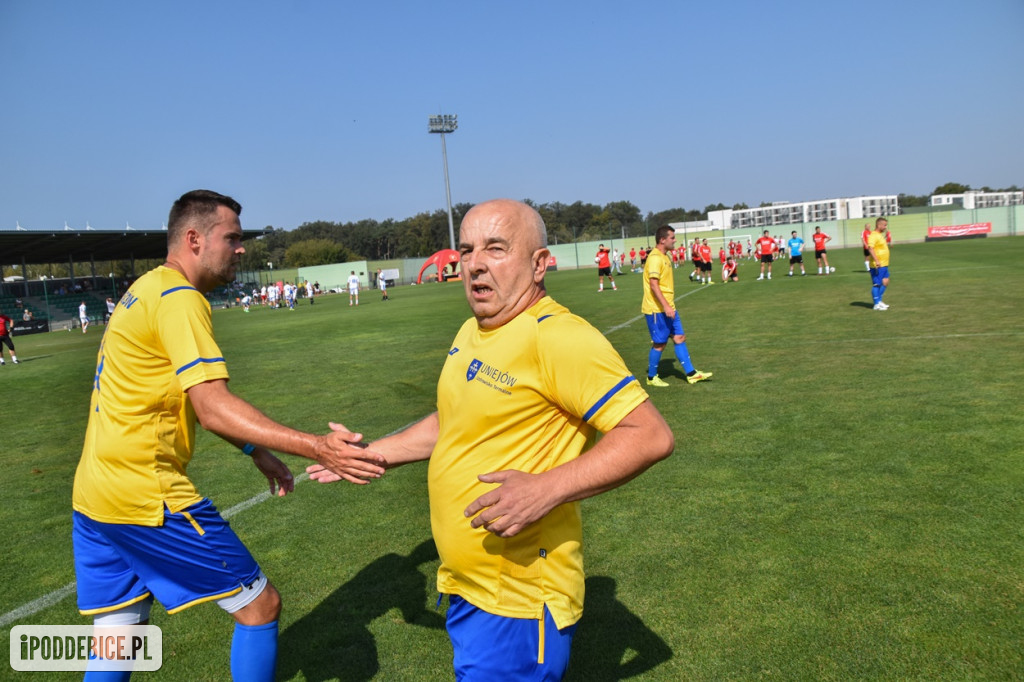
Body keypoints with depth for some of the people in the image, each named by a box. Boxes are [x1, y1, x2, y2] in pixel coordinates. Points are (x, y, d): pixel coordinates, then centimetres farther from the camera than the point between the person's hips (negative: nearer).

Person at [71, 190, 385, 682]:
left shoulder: (147, 290, 16)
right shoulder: (179, 299, -16)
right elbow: (213, 406, -28)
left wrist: (255, 451, 17)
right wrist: (317, 449, -35)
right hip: (144, 493, -10)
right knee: (260, 605, 3)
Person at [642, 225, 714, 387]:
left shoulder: (663, 257, 14)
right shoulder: (655, 258, -17)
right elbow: (653, 285, -25)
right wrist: (666, 307, -28)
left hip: (668, 308, 10)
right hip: (657, 309, -10)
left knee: (679, 337, 9)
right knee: (659, 343, -1)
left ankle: (691, 373, 14)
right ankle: (652, 377, 14)